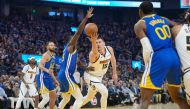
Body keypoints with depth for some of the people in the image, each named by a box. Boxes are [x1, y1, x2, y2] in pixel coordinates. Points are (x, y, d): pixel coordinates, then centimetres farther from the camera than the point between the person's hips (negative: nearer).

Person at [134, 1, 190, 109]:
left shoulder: (139, 25, 4)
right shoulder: (164, 19, 21)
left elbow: (148, 49, -8)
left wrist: (147, 64, 5)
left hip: (159, 58, -6)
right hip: (174, 58, 6)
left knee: (145, 99, -2)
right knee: (176, 97, 21)